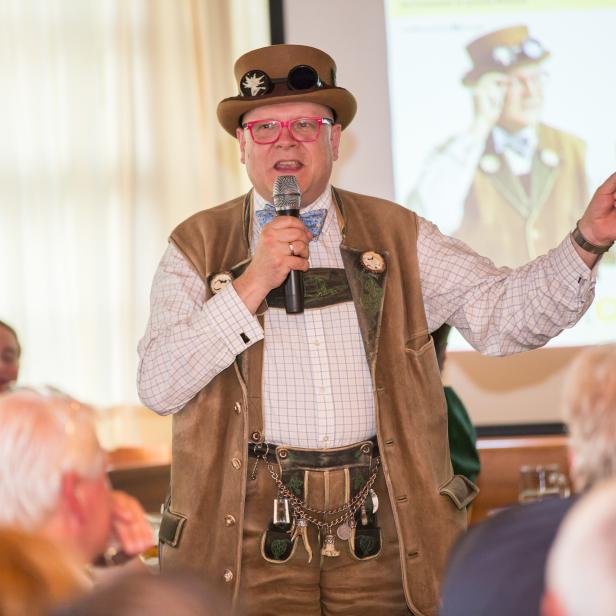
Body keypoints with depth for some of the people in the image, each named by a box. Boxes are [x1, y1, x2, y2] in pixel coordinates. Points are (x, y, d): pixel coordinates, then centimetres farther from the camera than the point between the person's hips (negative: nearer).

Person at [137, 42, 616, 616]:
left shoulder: (396, 235, 11)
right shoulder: (197, 247, 6)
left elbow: (500, 313, 0)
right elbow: (158, 387, -5)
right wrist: (252, 286, -13)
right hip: (251, 532, -1)